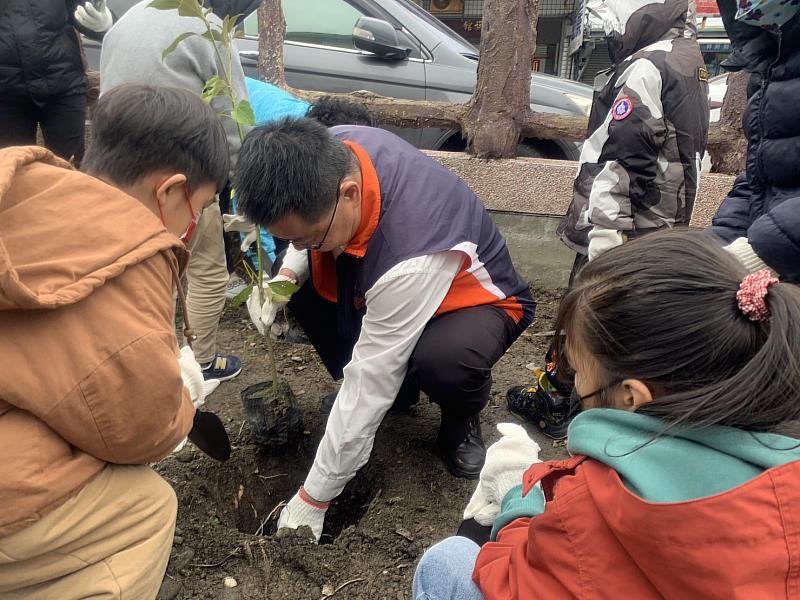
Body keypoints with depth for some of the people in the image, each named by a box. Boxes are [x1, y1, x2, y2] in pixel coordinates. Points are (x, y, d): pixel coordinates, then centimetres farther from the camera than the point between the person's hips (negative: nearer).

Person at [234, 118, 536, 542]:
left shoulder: (411, 258, -42)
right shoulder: (324, 156, -23)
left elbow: (369, 388, -33)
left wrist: (312, 499, -21)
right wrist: (286, 274, -20)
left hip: (476, 299, -7)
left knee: (441, 361, -40)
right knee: (296, 284, -13)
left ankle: (461, 420, -2)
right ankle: (397, 387, 5)